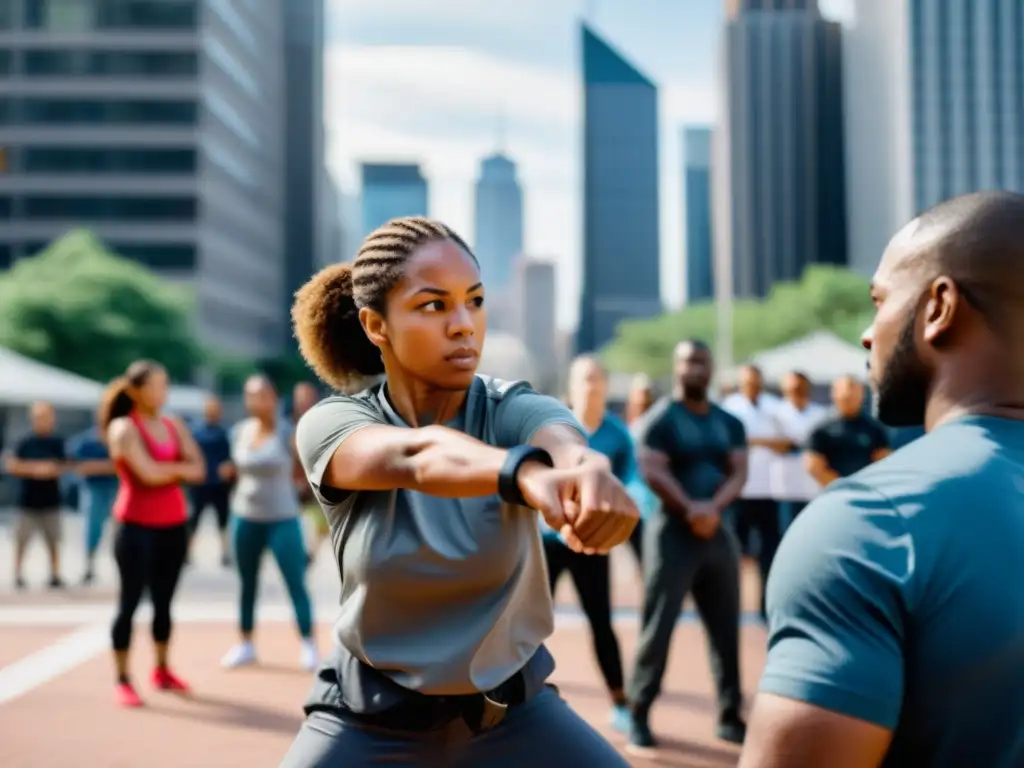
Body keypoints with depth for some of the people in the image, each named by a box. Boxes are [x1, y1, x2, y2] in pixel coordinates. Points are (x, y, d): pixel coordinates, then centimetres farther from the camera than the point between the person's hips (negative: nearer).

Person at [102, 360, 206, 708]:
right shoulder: (123, 428, -8)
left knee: (164, 601, 12)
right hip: (136, 526, -6)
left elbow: (198, 470, 1)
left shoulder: (174, 425, 10)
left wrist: (165, 472, -13)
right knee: (130, 601, -3)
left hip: (174, 525, 6)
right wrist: (179, 469, -3)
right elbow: (148, 473, -20)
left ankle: (162, 671, 22)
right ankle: (122, 681, 3)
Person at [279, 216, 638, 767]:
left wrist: (589, 468, -60)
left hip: (513, 712, 1)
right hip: (371, 720, -1)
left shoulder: (512, 411, -13)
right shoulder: (330, 424, -14)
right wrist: (524, 472, -57)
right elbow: (418, 456, -36)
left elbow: (560, 440, -36)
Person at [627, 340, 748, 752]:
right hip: (672, 530, -5)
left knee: (727, 630, 9)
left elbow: (738, 473, 2)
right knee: (658, 628, -4)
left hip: (717, 531, 6)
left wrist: (712, 508, -16)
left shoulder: (729, 423, 12)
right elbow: (652, 472, -15)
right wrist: (689, 510, -25)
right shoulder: (659, 419, -5)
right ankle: (639, 716, 5)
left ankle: (730, 716, 20)